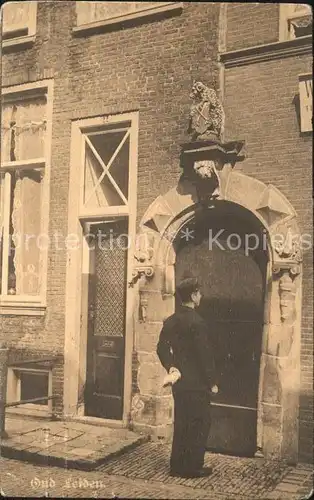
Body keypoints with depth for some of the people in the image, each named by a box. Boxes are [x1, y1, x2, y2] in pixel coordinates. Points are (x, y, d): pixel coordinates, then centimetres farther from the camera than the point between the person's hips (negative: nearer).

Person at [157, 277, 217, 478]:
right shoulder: (197, 322, -18)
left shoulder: (170, 321, 5)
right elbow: (205, 354, -17)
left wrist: (171, 367, 4)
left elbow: (162, 347, 7)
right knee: (200, 424, 5)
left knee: (181, 423, 16)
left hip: (179, 380, 7)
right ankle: (193, 467, 11)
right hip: (197, 383, -7)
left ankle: (177, 465, 23)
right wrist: (212, 382, -8)